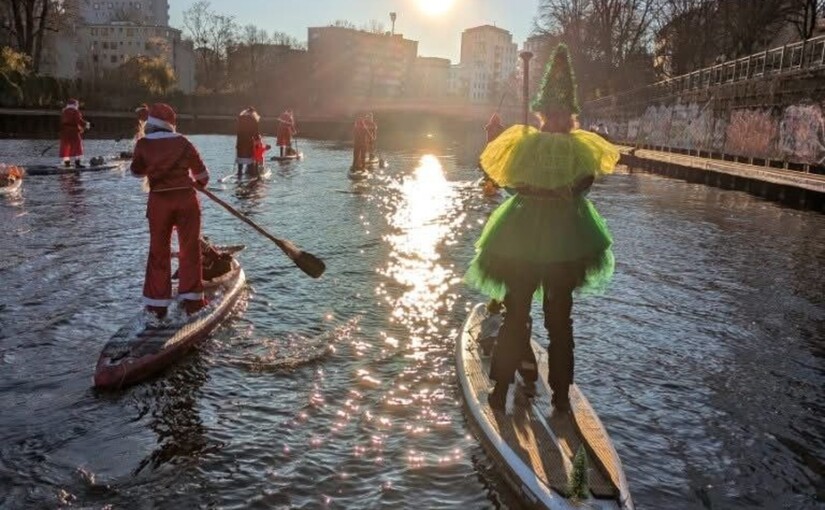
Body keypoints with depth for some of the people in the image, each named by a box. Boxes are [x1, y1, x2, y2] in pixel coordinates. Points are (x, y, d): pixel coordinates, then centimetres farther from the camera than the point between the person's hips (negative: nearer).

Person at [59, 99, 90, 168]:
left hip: (64, 131, 7)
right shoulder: (75, 112, -8)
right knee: (77, 147, -3)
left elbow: (62, 122, 17)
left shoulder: (63, 112, 14)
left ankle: (66, 162, 16)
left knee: (66, 147, 10)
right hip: (74, 131, -7)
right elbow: (79, 120, -14)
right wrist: (86, 124, 1)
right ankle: (77, 163, -11)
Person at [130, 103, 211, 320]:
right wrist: (199, 182, 29)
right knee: (190, 249, 8)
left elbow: (137, 172, 14)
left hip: (159, 201, 1)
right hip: (186, 199, 0)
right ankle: (192, 300, 10)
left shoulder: (143, 144, 0)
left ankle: (157, 304, 12)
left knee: (158, 251, 9)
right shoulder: (183, 143, 0)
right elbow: (201, 172, 8)